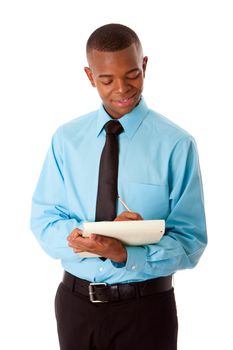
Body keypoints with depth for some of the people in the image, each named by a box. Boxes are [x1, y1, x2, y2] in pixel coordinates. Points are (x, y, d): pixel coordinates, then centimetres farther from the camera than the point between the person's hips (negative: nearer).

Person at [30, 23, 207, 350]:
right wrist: (90, 235, -20)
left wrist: (125, 254, -26)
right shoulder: (66, 139, -1)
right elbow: (43, 221, -1)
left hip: (145, 307, -3)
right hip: (75, 302, 3)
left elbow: (190, 242, -10)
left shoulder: (176, 144, -11)